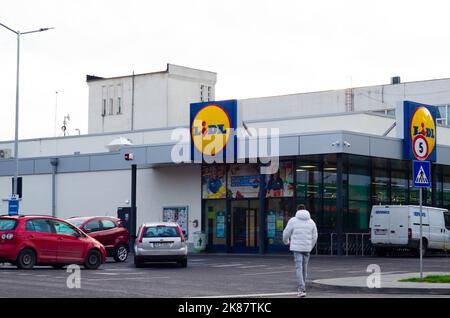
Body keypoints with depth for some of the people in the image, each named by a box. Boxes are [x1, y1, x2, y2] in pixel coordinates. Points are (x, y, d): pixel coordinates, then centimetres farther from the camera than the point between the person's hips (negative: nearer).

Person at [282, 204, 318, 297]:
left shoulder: (293, 220, -4)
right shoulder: (311, 222, 6)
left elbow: (286, 233, 1)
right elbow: (314, 237, 9)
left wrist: (286, 241, 24)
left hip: (297, 248, -3)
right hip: (307, 248, 3)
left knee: (299, 268, -5)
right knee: (304, 268, 18)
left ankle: (302, 290, -16)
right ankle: (302, 287, 30)